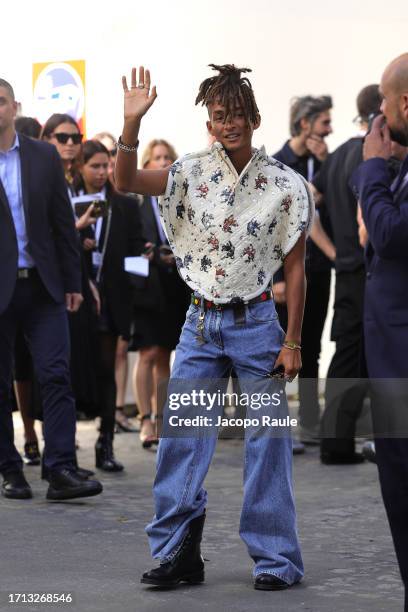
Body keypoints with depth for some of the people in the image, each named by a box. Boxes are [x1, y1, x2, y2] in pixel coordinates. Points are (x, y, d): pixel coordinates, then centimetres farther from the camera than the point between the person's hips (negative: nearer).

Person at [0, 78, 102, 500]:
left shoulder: (44, 157, 7)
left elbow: (63, 223, 9)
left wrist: (72, 282, 7)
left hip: (42, 286, 2)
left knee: (56, 376, -7)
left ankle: (61, 472, -9)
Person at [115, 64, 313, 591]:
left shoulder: (286, 186, -3)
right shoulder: (192, 174, 1)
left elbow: (294, 268, -1)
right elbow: (125, 182, -11)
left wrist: (292, 342, -5)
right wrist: (132, 122, -26)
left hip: (256, 323, -2)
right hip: (201, 323, 2)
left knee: (267, 442, 0)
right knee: (180, 437, 1)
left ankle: (275, 559, 10)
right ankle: (177, 555, 9)